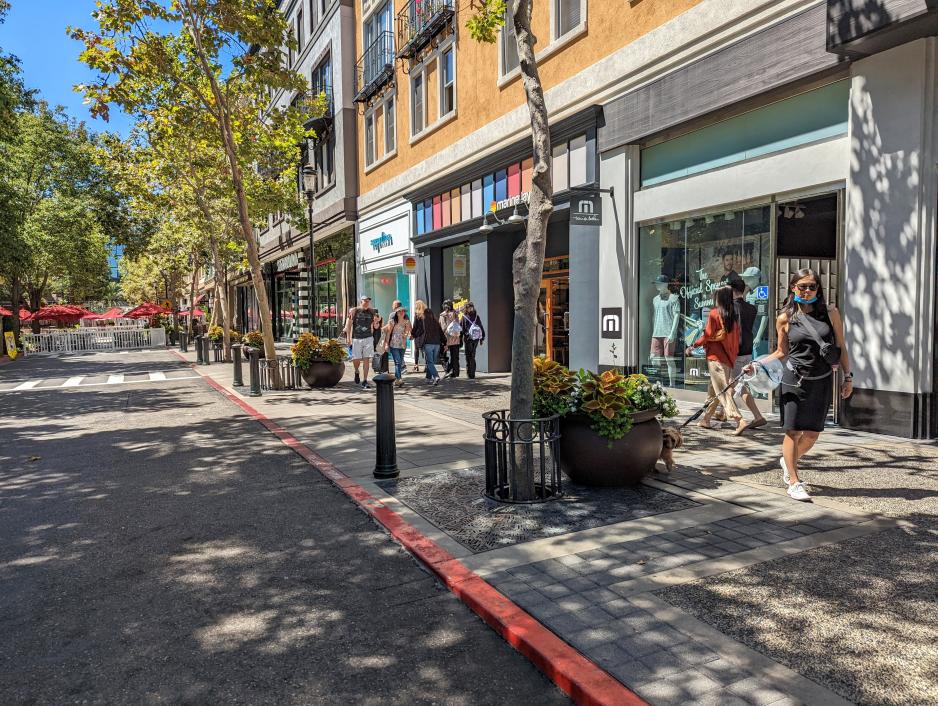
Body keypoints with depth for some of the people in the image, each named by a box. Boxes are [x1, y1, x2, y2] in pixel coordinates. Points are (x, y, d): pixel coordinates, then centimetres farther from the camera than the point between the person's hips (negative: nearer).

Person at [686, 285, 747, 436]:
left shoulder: (714, 313, -10)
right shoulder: (734, 316, 7)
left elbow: (707, 335, -12)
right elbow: (737, 337, 9)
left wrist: (692, 346, -1)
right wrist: (734, 353, 19)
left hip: (715, 357, -7)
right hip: (729, 358, 7)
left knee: (722, 391, -7)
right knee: (714, 390, 15)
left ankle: (739, 420, -17)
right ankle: (706, 419, 22)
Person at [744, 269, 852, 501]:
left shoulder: (830, 313, 2)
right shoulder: (785, 318, -1)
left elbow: (841, 347, 8)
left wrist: (847, 377, 6)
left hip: (822, 381, 2)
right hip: (795, 380, -2)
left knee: (813, 433, 7)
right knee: (793, 430, -2)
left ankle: (789, 461, 36)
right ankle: (794, 482, 9)